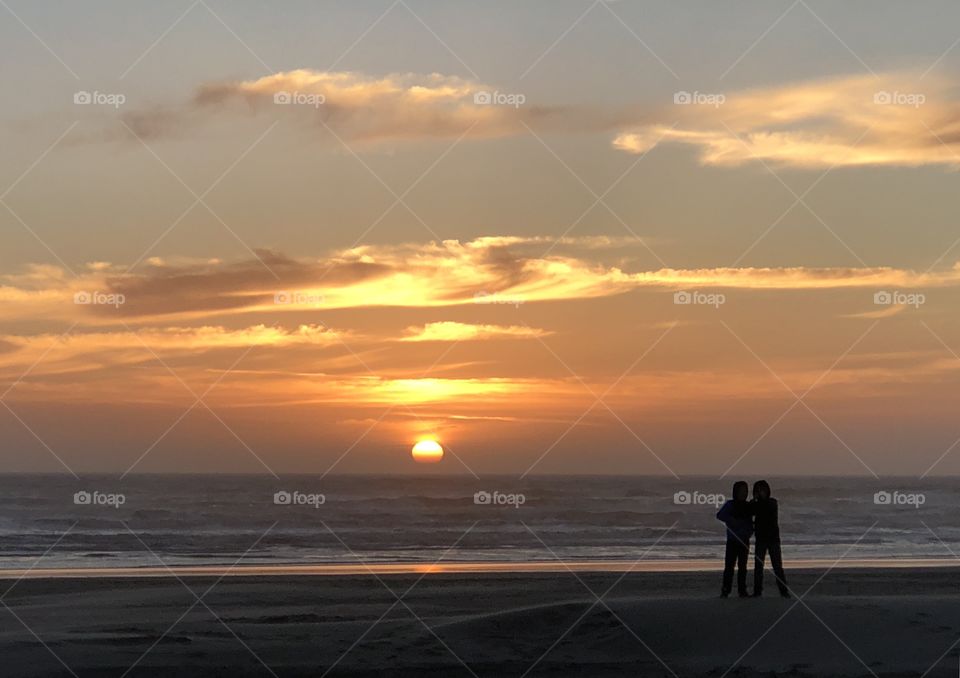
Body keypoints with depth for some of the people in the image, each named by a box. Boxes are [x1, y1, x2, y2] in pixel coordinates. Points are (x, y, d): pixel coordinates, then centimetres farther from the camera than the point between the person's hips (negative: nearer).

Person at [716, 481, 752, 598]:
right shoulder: (730, 504, -3)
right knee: (729, 566, -7)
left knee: (742, 567, 5)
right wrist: (734, 521, -24)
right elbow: (720, 515, -16)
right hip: (732, 541, -3)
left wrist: (750, 530, -7)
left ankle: (742, 590, 8)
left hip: (744, 541, 4)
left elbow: (750, 522, 14)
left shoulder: (748, 506, 8)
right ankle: (725, 590, -5)